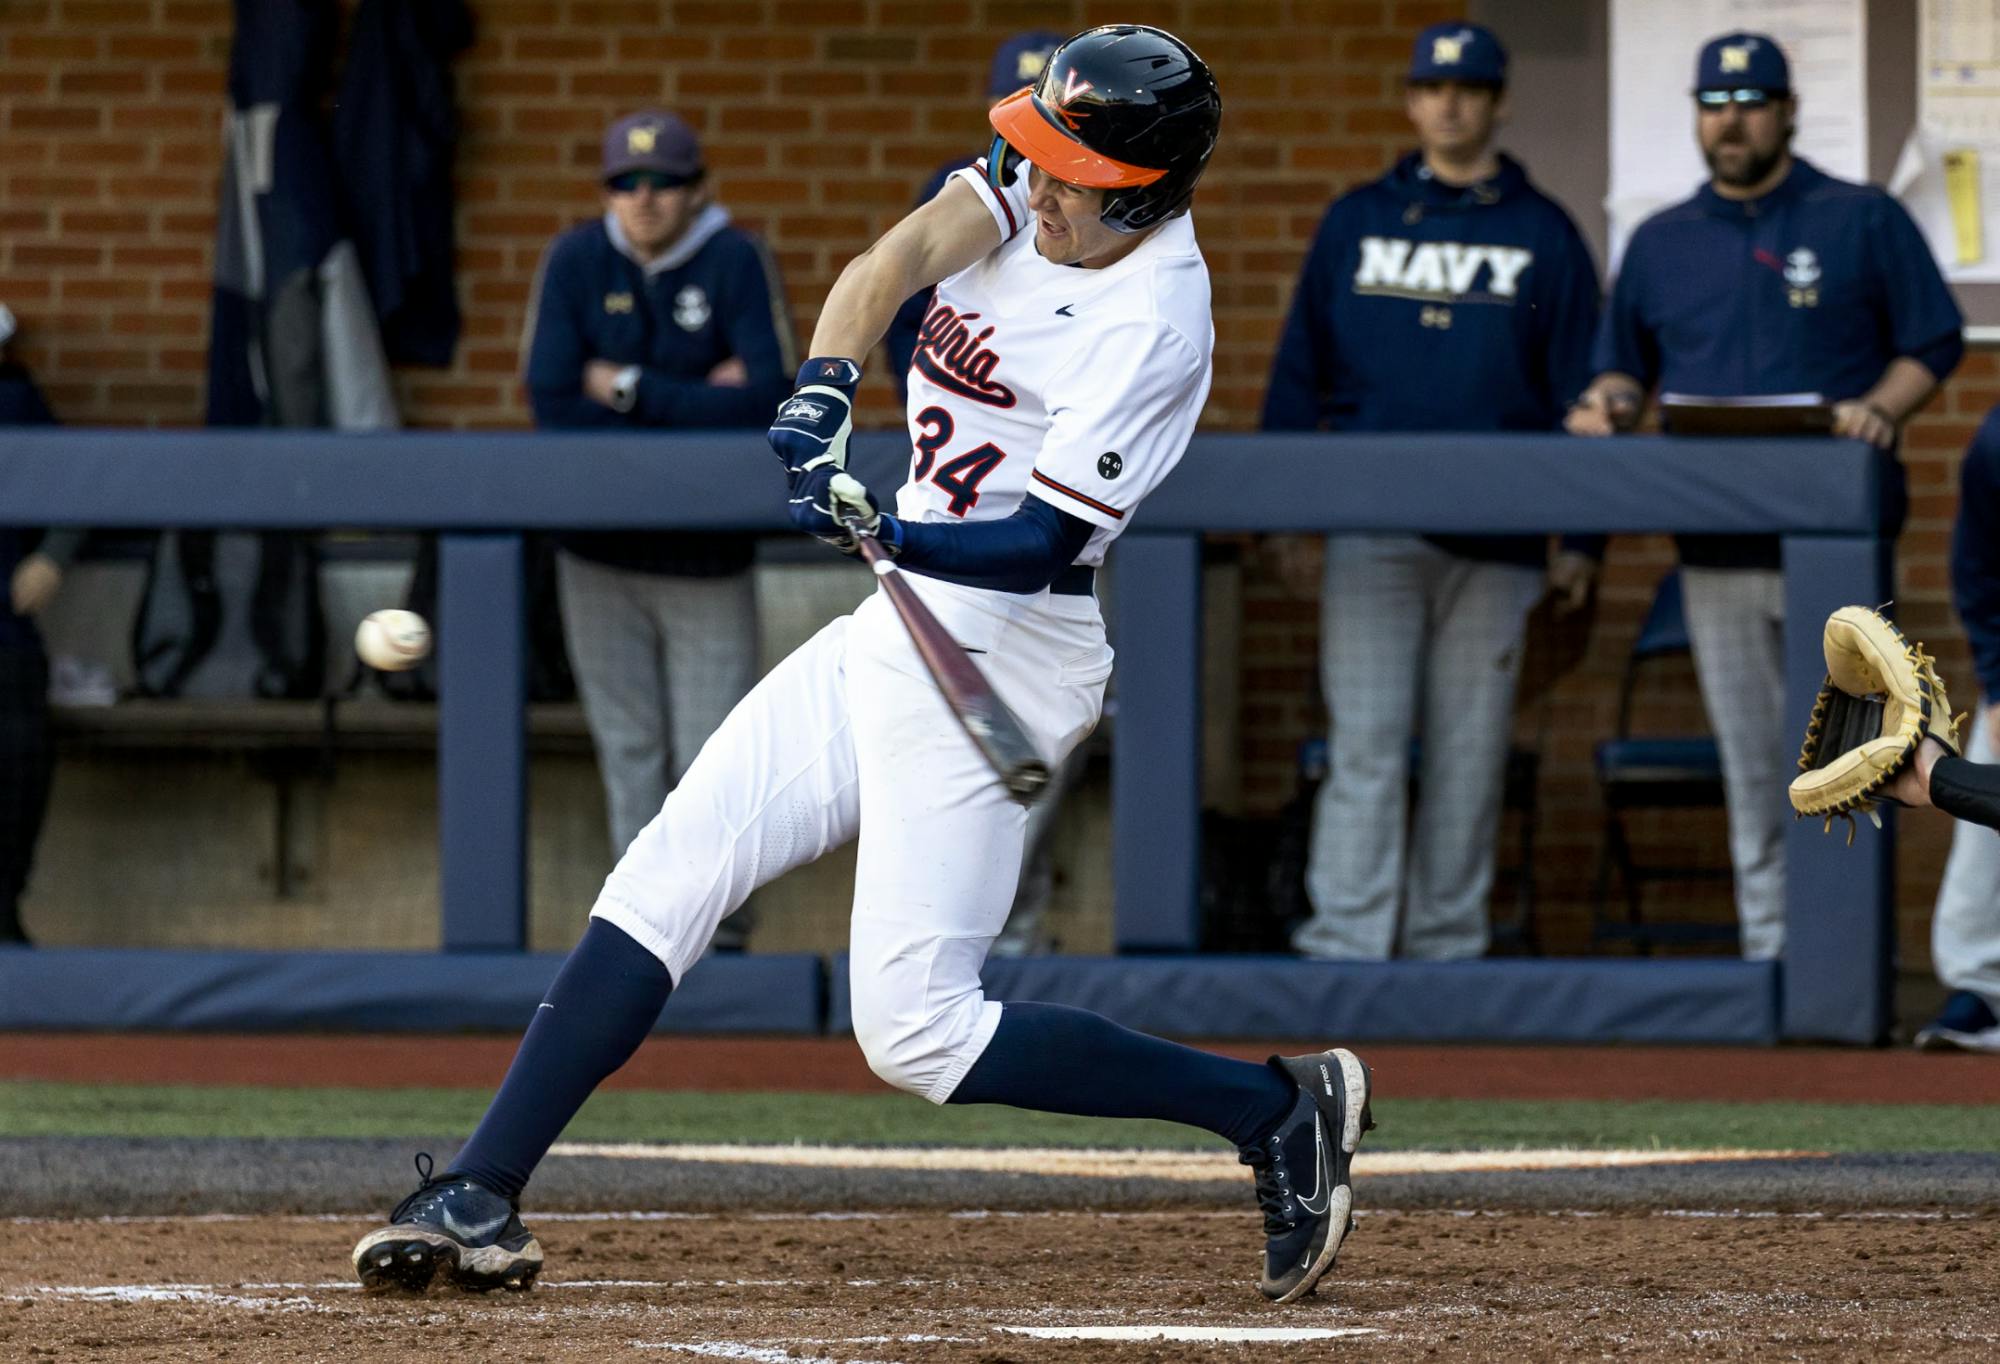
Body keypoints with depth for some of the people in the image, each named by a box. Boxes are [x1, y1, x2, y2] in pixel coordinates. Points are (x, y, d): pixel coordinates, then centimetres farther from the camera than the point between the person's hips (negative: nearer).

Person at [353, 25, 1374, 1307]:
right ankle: (478, 1199, 1)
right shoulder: (1028, 191, 2)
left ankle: (1279, 1108, 0)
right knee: (666, 874, 1)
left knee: (914, 1031, -10)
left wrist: (890, 535, -41)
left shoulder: (1154, 324, -19)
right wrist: (824, 389, -32)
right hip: (905, 625, 8)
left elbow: (1040, 542, -24)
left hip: (998, 647, -8)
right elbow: (897, 258, -15)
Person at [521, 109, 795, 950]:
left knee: (712, 746, -3)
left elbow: (768, 400, -17)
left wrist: (630, 391, -14)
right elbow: (552, 400, -9)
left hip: (706, 554, -2)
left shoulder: (736, 263, -6)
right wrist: (694, 404, -14)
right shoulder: (576, 263, 0)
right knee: (628, 740, 5)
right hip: (600, 546, 2)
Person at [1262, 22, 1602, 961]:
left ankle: (1447, 944, 9)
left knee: (1470, 745, 3)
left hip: (1496, 533, 0)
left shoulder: (1543, 234, 8)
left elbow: (1579, 391, 6)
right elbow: (1298, 372, 11)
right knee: (1365, 740, -7)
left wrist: (1581, 538, 0)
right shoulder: (1355, 223, 10)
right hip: (1370, 525, 0)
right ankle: (1343, 944, -10)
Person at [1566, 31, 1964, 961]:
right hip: (1717, 547, 4)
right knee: (1750, 764, 6)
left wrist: (1880, 409, -15)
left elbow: (1934, 345, 3)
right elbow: (1626, 367, 19)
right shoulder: (1660, 243, 15)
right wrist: (1610, 403, -4)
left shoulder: (1863, 221, 4)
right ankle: (1768, 959, 9)